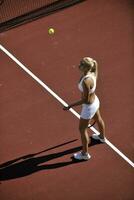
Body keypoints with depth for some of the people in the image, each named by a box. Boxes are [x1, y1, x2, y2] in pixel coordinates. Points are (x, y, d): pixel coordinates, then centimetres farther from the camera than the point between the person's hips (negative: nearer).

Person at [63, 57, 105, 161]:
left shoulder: (86, 82, -40)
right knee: (98, 119, 35)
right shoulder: (92, 73, -16)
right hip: (95, 101, 9)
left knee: (82, 129, 13)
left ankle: (85, 154, 31)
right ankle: (102, 137, 66)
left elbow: (85, 100, -32)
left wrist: (70, 106, -27)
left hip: (89, 107, -9)